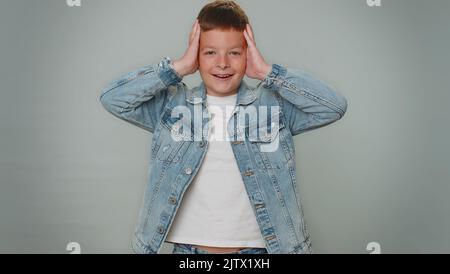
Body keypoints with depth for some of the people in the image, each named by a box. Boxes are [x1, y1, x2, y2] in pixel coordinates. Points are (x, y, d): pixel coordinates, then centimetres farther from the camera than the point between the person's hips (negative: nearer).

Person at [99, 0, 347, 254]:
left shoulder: (275, 105, -1)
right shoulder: (171, 104, 1)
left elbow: (334, 106, -12)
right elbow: (112, 98, -8)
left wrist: (266, 71, -12)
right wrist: (178, 67, -11)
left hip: (256, 246, 0)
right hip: (188, 246, 1)